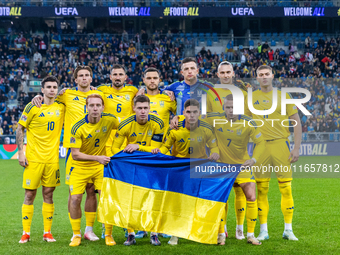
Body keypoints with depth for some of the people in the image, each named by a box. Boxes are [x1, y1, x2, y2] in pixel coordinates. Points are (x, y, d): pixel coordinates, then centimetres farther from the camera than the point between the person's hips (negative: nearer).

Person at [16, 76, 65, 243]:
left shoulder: (62, 107, 5)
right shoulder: (32, 107, -3)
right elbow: (20, 129, 1)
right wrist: (20, 151, -6)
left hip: (52, 159, 3)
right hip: (33, 158, -3)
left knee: (48, 194, 6)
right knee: (29, 195, 1)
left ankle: (47, 233, 13)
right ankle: (26, 233, 8)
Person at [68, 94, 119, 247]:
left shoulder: (109, 120, -13)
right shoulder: (78, 128, -21)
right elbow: (75, 154, -20)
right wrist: (97, 158, -28)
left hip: (101, 165, 2)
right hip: (80, 167, -1)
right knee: (75, 199, -9)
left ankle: (108, 234, 10)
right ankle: (76, 234, 10)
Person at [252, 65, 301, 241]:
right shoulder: (252, 97, 8)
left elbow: (296, 122, 5)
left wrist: (296, 148, -4)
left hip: (281, 144, -1)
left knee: (286, 189, -2)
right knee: (261, 190, 1)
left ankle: (288, 230, 8)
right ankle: (263, 231, 9)